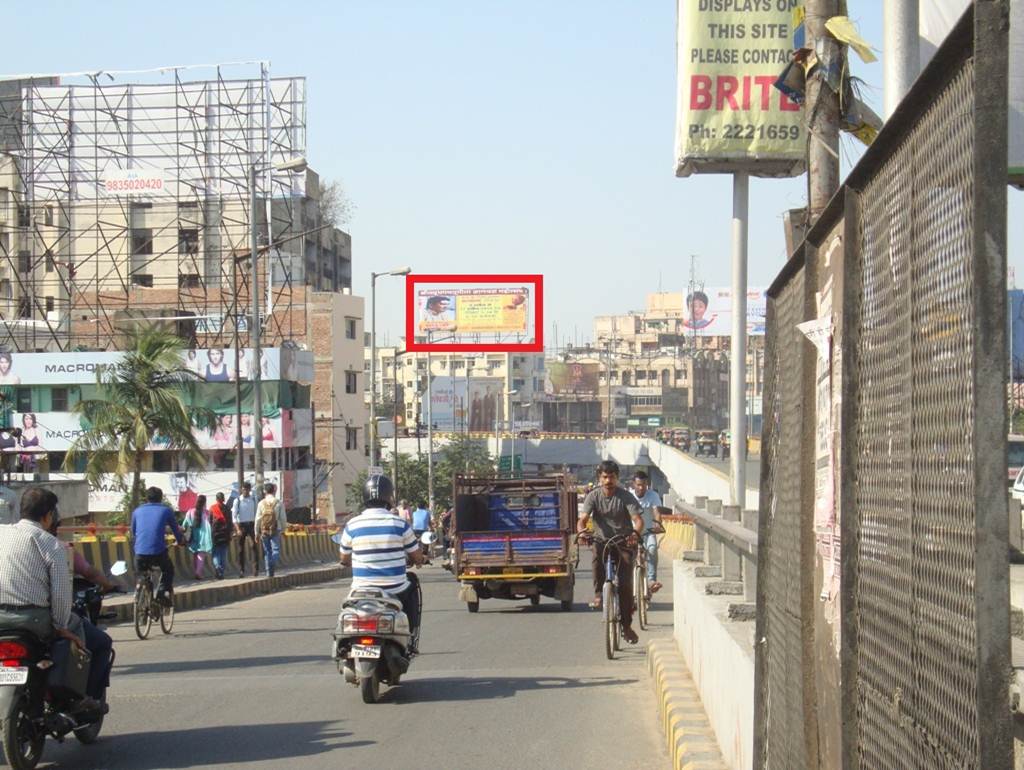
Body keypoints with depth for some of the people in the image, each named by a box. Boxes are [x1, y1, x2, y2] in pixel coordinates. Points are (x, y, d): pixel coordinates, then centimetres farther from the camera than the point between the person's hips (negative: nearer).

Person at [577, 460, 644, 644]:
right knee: (597, 554, -36)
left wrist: (635, 533, -43)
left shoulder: (626, 497, -9)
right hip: (602, 539, 1)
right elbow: (583, 519, -15)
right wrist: (581, 530, -39)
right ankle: (599, 593, -17)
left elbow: (638, 519, -20)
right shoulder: (593, 496, -5)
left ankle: (627, 625, 1)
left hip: (624, 541, -1)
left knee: (625, 584, -11)